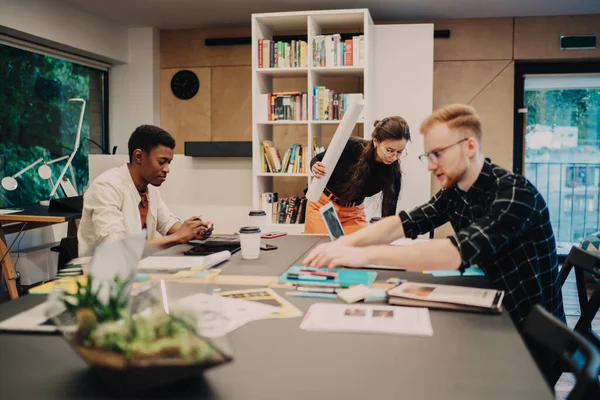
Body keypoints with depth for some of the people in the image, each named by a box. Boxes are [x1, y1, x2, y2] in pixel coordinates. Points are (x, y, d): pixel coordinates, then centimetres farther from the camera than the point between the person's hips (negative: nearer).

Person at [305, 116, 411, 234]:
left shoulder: (392, 173, -19)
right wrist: (316, 168, -33)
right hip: (322, 204, -2)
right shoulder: (351, 146, -25)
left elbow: (389, 213, -16)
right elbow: (317, 160, -9)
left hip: (354, 212, 2)